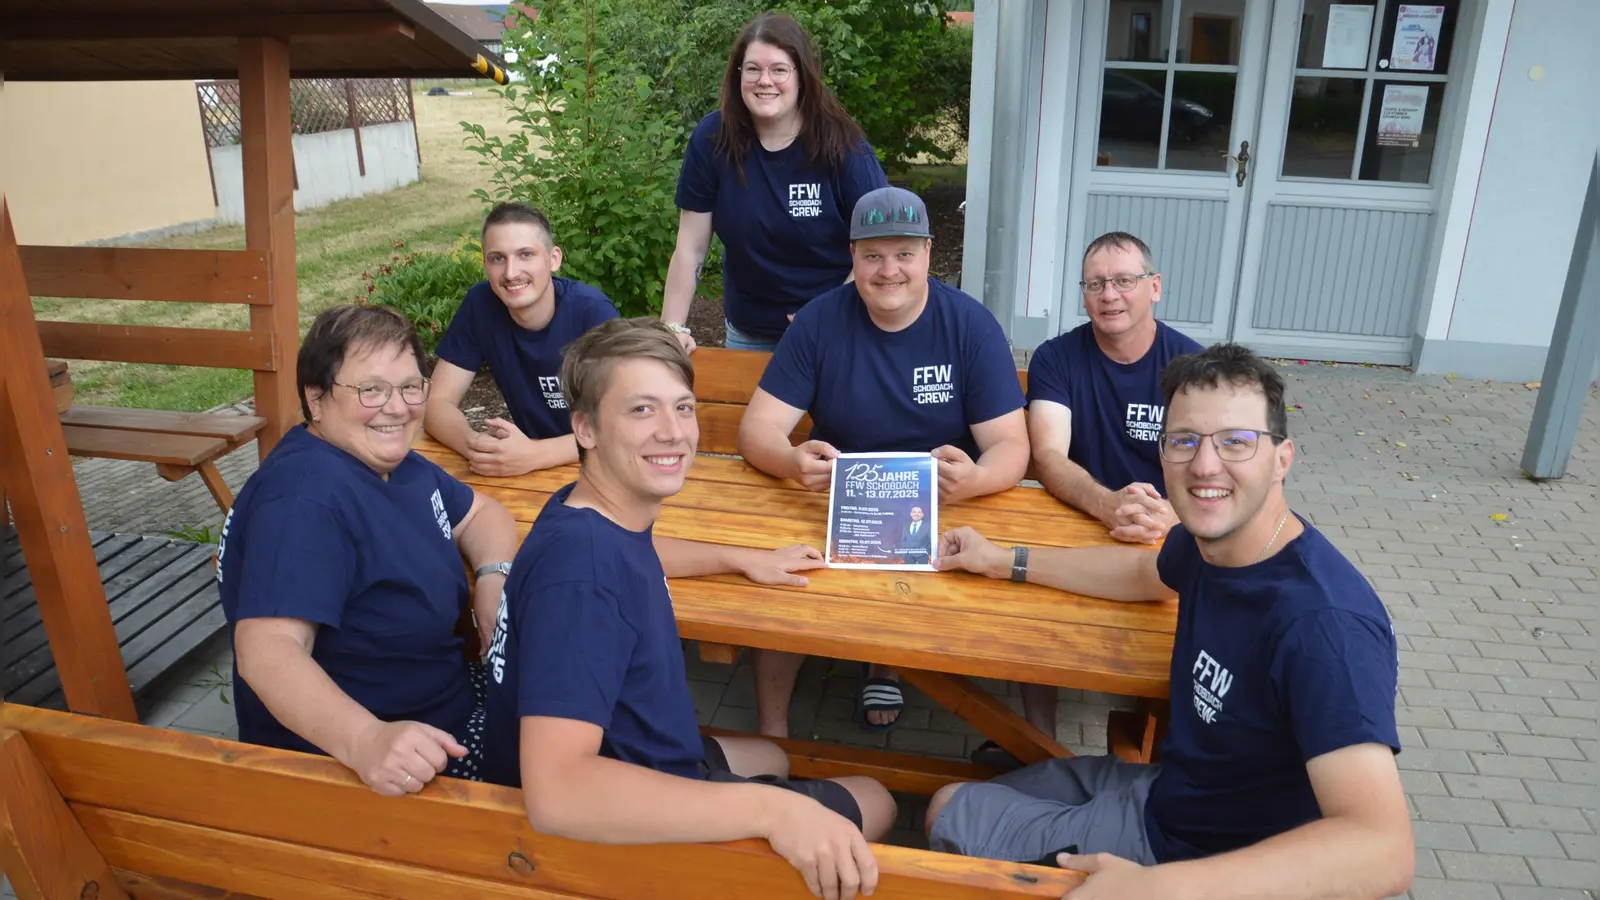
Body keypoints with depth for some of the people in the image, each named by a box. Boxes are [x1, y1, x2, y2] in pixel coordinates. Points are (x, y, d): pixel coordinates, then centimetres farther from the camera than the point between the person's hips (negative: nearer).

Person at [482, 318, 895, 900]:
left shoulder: (599, 513, -6)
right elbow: (555, 791, -44)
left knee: (771, 762, 34)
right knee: (874, 801, 12)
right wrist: (773, 810, -48)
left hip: (636, 767, 8)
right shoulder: (579, 565, -35)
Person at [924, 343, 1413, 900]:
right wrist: (1005, 561, 15)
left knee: (951, 822, 4)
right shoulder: (1207, 540, -9)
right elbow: (1146, 573, 16)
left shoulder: (1322, 623, -34)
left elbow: (1381, 851, -42)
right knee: (948, 802, 18)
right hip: (1166, 789, 7)